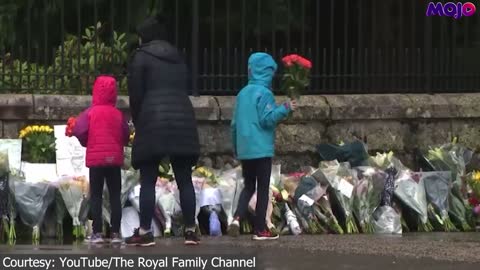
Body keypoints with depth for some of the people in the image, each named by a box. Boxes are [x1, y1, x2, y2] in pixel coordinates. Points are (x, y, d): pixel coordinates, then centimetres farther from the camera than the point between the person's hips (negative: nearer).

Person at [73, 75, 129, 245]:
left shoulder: (90, 112, -5)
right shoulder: (118, 114, 2)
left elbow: (79, 131, -15)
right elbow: (126, 137, 2)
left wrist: (86, 143, 5)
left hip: (96, 159, -2)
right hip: (115, 158, 2)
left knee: (96, 195, 4)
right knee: (115, 196, 5)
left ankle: (97, 232, -3)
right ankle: (115, 233, 0)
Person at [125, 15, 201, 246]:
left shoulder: (141, 56, 3)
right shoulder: (178, 58, 20)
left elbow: (136, 94, -2)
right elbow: (184, 90, 18)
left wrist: (138, 122, 11)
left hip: (153, 123, -5)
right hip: (182, 121, 5)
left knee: (148, 180, -2)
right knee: (184, 179, 5)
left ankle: (145, 232, -5)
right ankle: (190, 231, 2)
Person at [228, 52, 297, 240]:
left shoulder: (243, 93, 9)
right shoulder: (264, 93, -11)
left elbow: (234, 123, 13)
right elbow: (267, 119, -18)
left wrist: (236, 147, 23)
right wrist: (284, 109, -16)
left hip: (244, 150, 6)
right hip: (261, 149, -6)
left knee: (248, 186, 16)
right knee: (263, 188, 3)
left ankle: (237, 218, -6)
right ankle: (260, 230, 4)